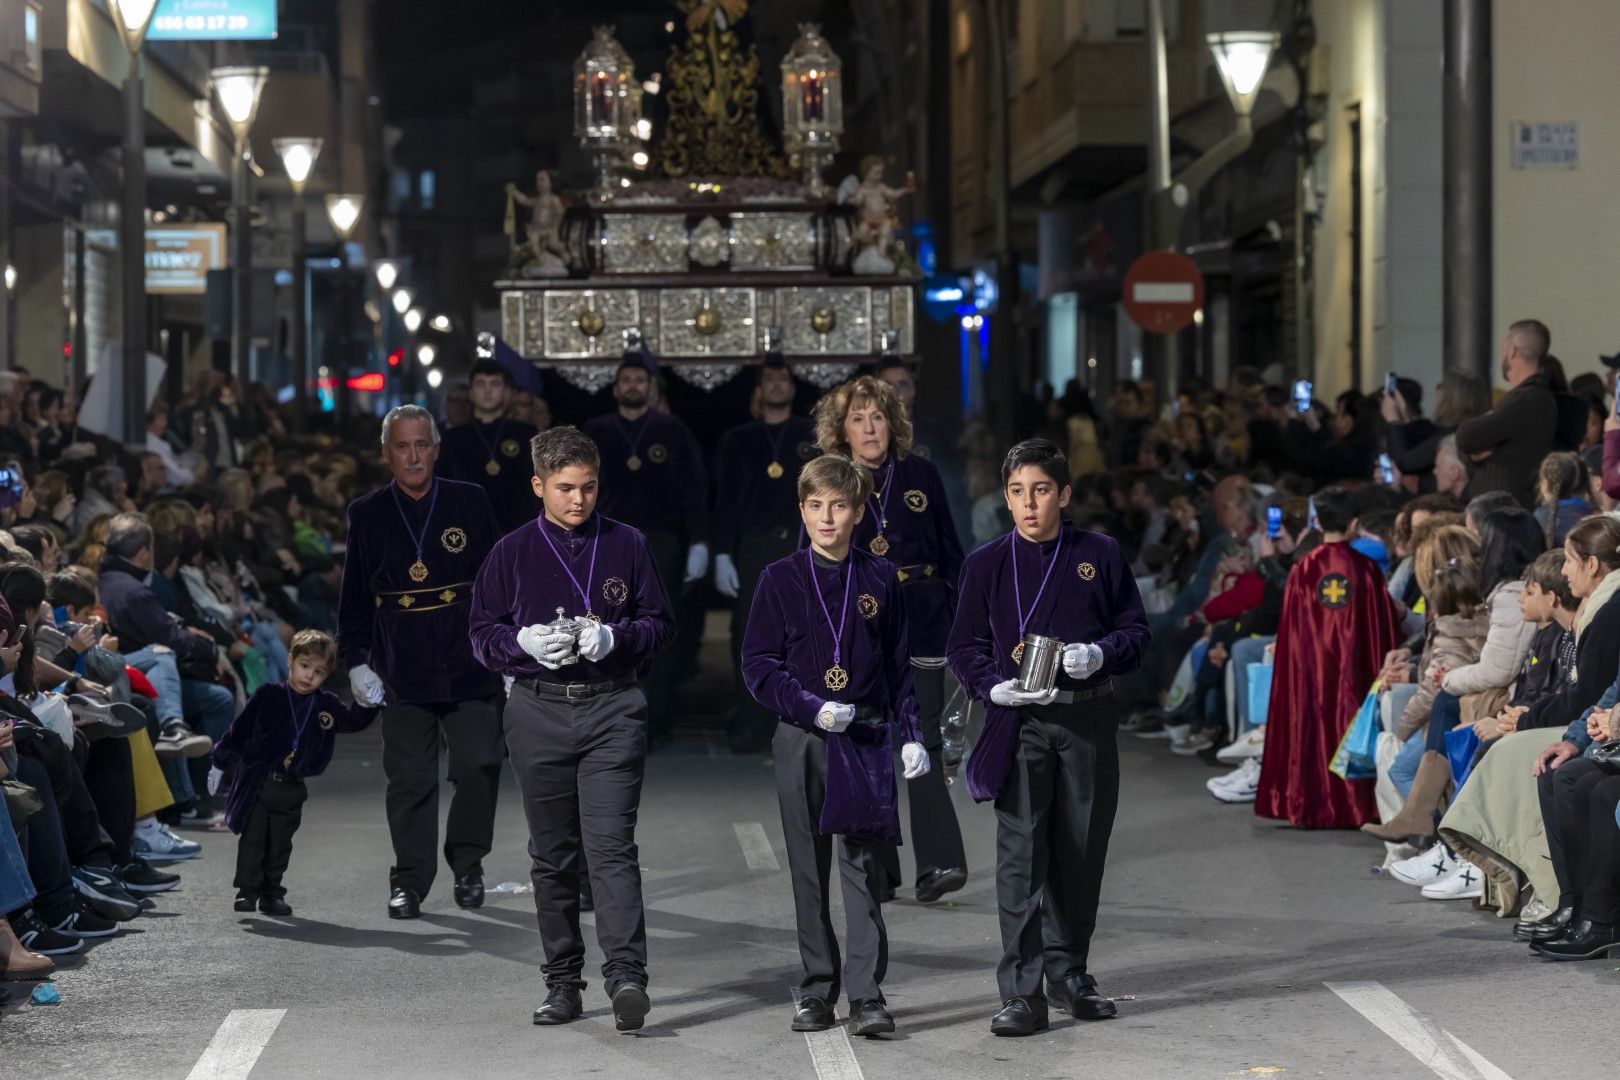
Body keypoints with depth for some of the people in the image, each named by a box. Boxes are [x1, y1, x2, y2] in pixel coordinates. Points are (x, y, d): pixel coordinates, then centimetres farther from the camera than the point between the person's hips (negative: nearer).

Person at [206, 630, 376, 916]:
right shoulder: (268, 696, -6)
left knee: (279, 845, 10)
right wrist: (220, 764, 3)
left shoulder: (327, 705, 3)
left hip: (291, 788, 3)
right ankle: (247, 891, 6)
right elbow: (239, 731, -1)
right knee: (252, 840, 0)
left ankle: (271, 893, 18)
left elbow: (355, 721, 5)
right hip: (256, 782, -3)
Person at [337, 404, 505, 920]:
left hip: (470, 667, 0)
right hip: (403, 674, 0)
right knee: (409, 781, 1)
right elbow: (354, 600, 11)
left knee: (478, 768, -3)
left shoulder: (470, 503, 5)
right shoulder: (367, 515, 7)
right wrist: (356, 661, 4)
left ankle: (467, 864, 18)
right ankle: (409, 881, 12)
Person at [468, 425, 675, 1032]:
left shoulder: (627, 545, 7)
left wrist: (614, 637, -11)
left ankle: (626, 975, -21)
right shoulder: (511, 553, 7)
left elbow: (660, 623, 9)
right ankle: (562, 983, 14)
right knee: (552, 855, 7)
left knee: (611, 844, -13)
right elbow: (483, 634, 8)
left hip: (612, 711, -2)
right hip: (538, 714, 2)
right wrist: (526, 642, -12)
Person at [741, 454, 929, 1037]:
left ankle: (866, 995, -6)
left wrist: (911, 734, 4)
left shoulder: (880, 579, 7)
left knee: (863, 869, -5)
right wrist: (812, 707, -13)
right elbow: (758, 665, 0)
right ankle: (817, 989, 15)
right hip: (801, 740, 0)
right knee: (810, 871, 6)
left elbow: (898, 665, 11)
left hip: (866, 738, 0)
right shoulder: (780, 579, 3)